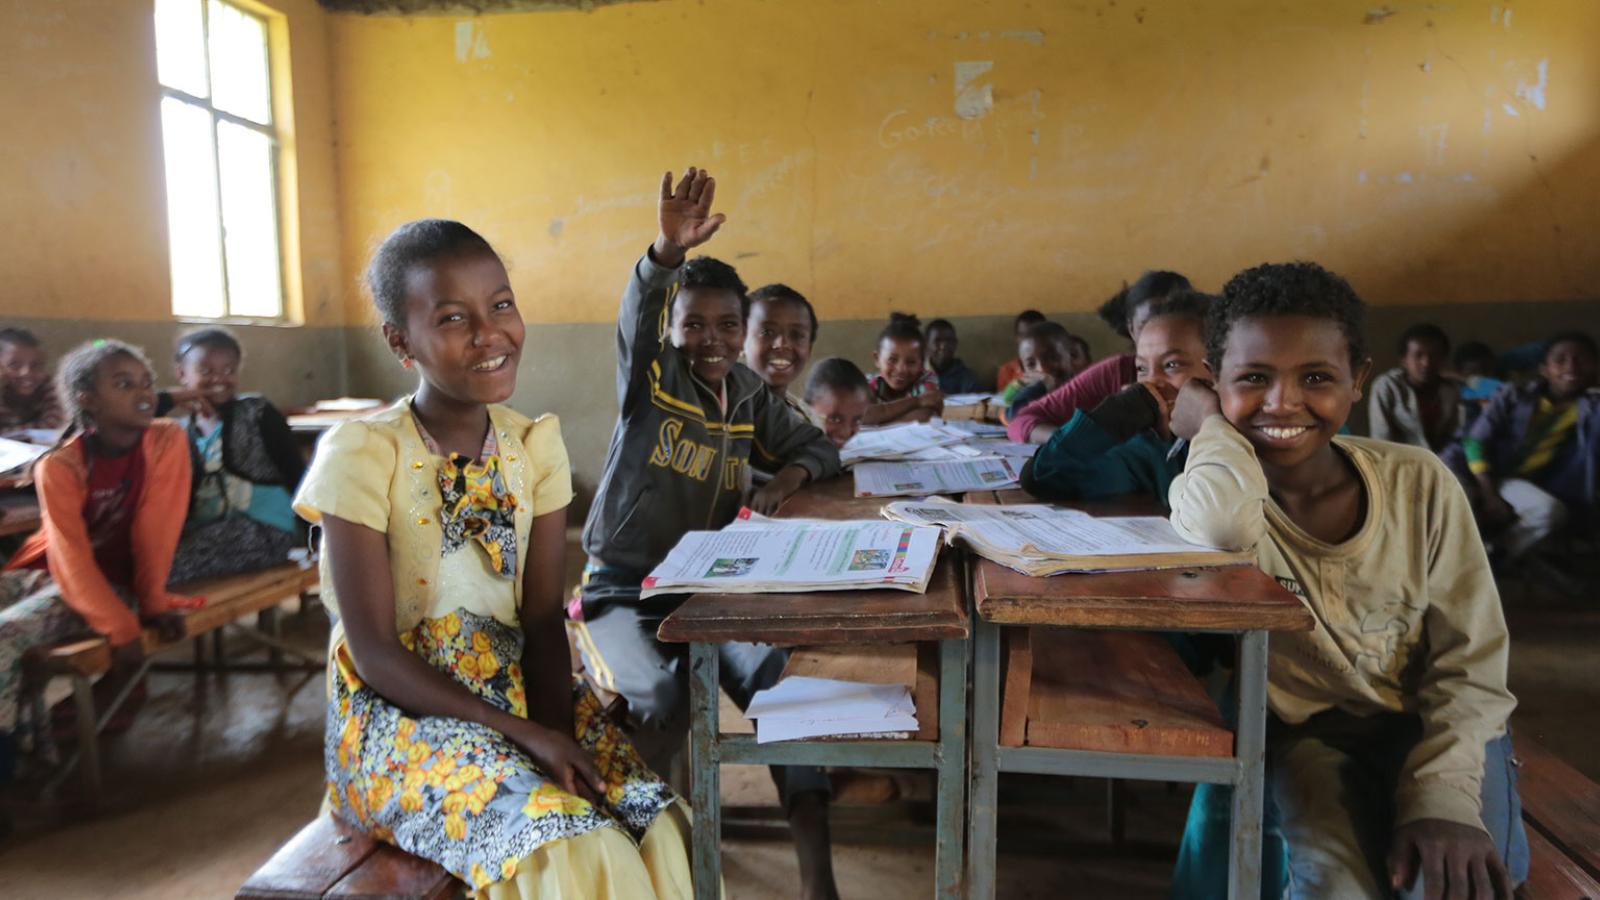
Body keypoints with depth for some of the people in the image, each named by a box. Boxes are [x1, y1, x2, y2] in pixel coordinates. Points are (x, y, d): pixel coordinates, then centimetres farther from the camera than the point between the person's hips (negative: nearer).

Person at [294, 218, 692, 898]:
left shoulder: (534, 446, 1)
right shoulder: (361, 454, -13)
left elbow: (542, 618, 1)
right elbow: (375, 654, -14)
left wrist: (556, 729, -17)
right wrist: (526, 735, -21)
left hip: (516, 689, 4)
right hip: (399, 710, -4)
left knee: (655, 831, -18)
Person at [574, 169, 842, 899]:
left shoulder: (750, 397, 10)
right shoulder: (649, 376, -5)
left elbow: (815, 447, 19)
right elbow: (635, 312, -26)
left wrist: (785, 480, -6)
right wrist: (667, 251, -48)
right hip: (622, 590, -3)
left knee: (779, 680, -22)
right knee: (663, 703, -31)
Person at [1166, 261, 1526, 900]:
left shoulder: (1418, 483, -8)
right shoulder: (1217, 491, -14)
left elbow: (1470, 665, -5)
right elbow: (1220, 523, -42)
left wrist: (1442, 799, -20)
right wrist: (1212, 426, -21)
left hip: (1432, 733, 3)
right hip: (1302, 738, -2)